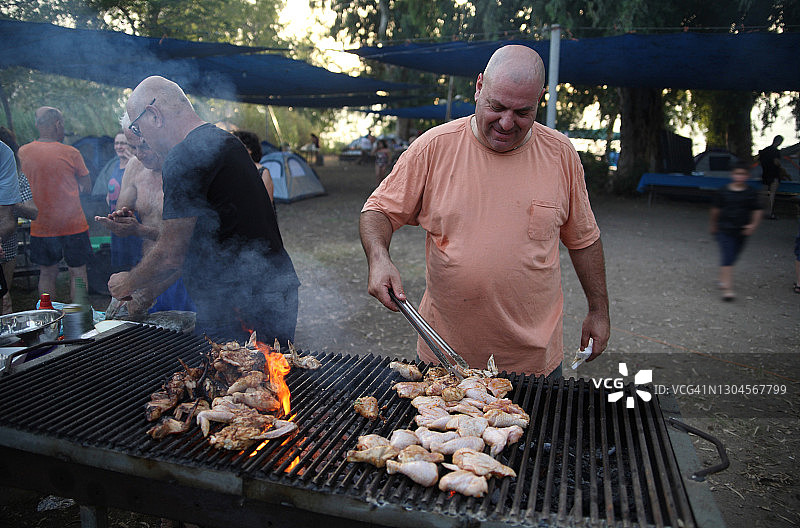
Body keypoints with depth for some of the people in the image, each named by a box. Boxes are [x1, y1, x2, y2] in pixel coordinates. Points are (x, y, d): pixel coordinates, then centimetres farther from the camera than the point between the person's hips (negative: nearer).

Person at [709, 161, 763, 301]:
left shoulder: (751, 193, 0)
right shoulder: (724, 191, -4)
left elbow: (757, 211, 4)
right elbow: (715, 209, 7)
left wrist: (753, 225, -11)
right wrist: (713, 225, 16)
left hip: (742, 232, 3)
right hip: (725, 230, -2)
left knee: (732, 257, 13)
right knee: (727, 258, -10)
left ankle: (723, 279, 35)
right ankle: (727, 289, -14)